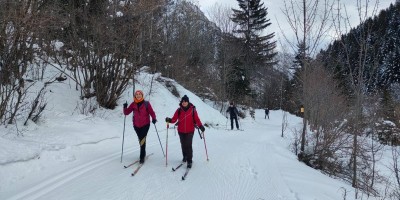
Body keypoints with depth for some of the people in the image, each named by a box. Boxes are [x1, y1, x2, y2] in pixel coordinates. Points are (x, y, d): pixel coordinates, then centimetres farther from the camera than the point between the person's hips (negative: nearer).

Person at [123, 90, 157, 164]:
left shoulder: (146, 104, -6)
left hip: (145, 124, -4)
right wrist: (125, 107, -18)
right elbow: (126, 113, 1)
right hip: (136, 125, 4)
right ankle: (143, 153, 37)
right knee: (140, 140, 17)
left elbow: (151, 112, -8)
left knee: (142, 139, -11)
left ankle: (142, 157, -5)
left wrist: (154, 118, -25)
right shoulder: (133, 104, 2)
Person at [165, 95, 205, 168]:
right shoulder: (179, 110, 0)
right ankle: (185, 157, 36)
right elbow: (174, 119, -3)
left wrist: (200, 126, -22)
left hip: (190, 131, -3)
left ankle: (189, 161, 1)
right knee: (183, 145, 14)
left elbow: (196, 119, -8)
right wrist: (169, 120, -23)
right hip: (181, 131, 3)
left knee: (188, 145, -8)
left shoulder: (192, 109, -6)